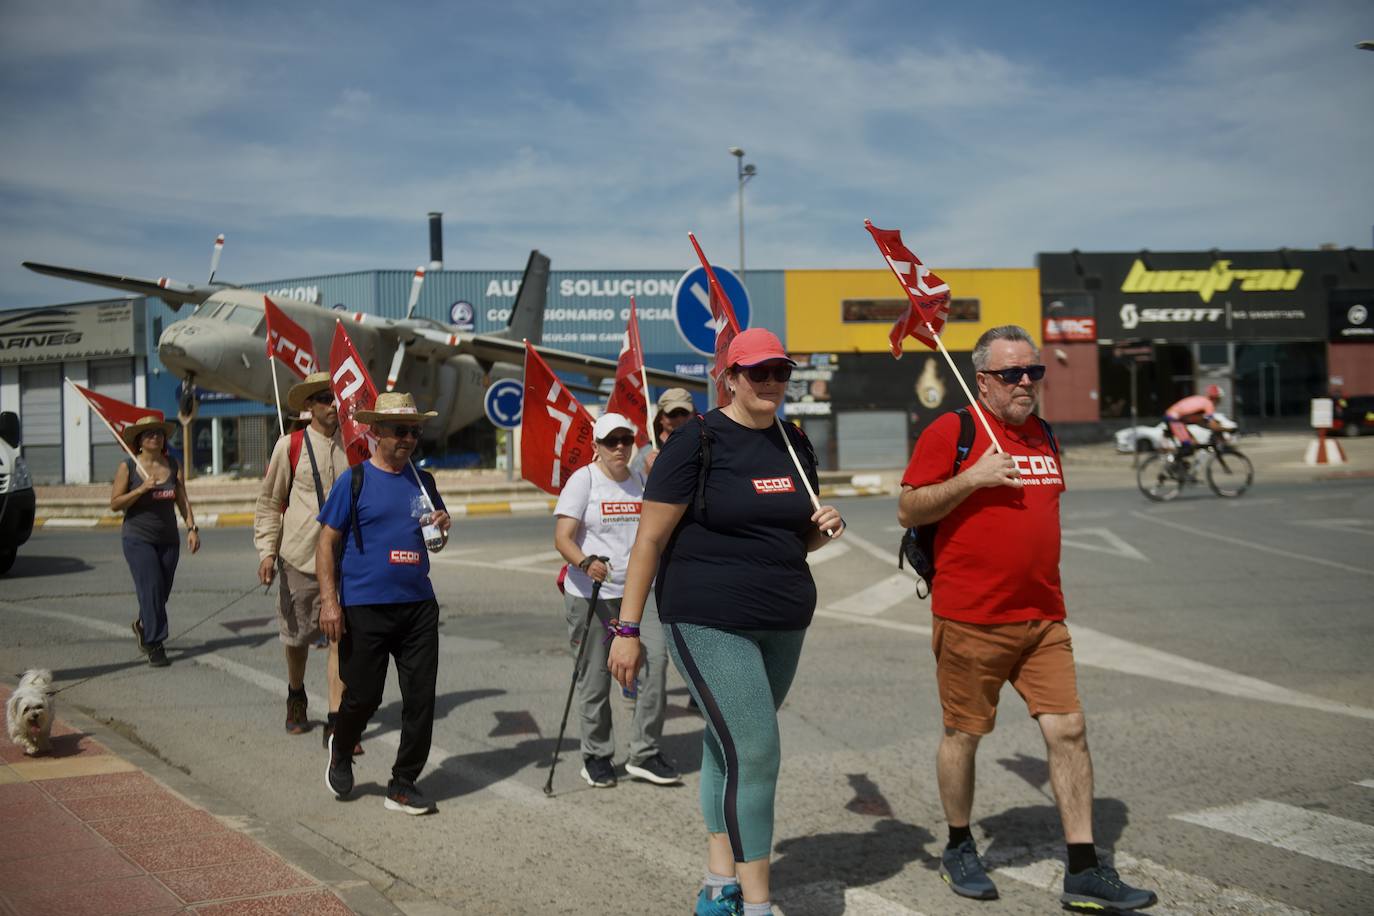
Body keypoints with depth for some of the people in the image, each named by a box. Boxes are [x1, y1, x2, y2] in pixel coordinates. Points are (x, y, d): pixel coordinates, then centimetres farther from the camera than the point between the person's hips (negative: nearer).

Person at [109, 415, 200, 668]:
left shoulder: (173, 465, 6)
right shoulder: (127, 467, -3)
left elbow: (183, 500, 5)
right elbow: (115, 504, -5)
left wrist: (192, 528, -7)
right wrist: (141, 489, -18)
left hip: (168, 539, 4)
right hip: (138, 539, -4)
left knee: (162, 592, 9)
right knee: (151, 589, -12)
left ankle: (142, 626, 39)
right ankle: (154, 646, -5)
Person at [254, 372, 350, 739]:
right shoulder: (290, 446, -2)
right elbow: (268, 503, 3)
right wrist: (267, 550, -5)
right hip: (299, 557, -1)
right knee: (297, 637, 12)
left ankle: (336, 722, -4)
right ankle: (296, 698, 39)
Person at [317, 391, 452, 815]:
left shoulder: (422, 481, 11)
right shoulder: (354, 481, -3)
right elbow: (326, 542, -4)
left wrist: (442, 526, -2)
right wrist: (329, 601, -12)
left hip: (418, 605, 4)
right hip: (365, 606, -4)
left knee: (421, 698, 2)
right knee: (363, 696, 2)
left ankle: (403, 784, 15)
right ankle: (341, 753, 34)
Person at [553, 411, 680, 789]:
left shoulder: (641, 481, 13)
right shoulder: (583, 480, -3)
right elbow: (562, 537, -12)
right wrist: (585, 563, -30)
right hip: (591, 593, -4)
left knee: (657, 657, -13)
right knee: (594, 677, 3)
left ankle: (644, 754, -3)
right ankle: (596, 757, 21)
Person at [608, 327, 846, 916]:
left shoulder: (794, 445, 11)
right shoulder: (698, 442, -9)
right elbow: (649, 540, -9)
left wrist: (824, 529, -1)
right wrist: (627, 629, -11)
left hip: (784, 622, 6)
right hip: (710, 622, -6)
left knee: (730, 746, 14)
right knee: (754, 753, -11)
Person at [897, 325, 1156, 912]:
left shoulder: (1044, 436, 14)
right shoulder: (951, 432, -6)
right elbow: (908, 511, -9)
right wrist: (972, 478, -20)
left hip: (1043, 619, 5)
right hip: (971, 621, -5)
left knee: (1068, 730, 0)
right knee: (964, 734, 7)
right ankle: (959, 850, 28)